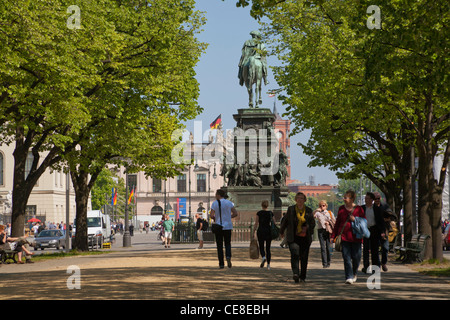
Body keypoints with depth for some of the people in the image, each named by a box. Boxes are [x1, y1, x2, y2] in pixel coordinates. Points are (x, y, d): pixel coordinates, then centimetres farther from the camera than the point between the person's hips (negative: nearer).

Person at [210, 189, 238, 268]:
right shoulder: (229, 203, 3)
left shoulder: (214, 203, -3)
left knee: (219, 246, 6)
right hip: (228, 226, 1)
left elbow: (211, 215, -11)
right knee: (227, 244, 13)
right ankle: (228, 257, -15)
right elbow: (235, 214, -1)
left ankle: (221, 264, 3)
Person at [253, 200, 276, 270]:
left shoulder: (259, 213, -3)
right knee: (268, 248, 8)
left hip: (260, 231, -2)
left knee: (261, 247, 8)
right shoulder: (271, 213, 3)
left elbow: (256, 223, -4)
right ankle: (268, 264, 4)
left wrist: (254, 232, 0)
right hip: (268, 231, 2)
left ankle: (263, 257, -22)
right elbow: (274, 223, 5)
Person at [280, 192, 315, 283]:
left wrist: (307, 227, -2)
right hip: (293, 237, -2)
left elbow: (313, 223, 15)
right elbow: (285, 221, 14)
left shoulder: (308, 210, 7)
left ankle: (302, 277, 15)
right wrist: (282, 232, 22)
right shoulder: (291, 209, 3)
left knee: (304, 257, 4)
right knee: (295, 254, -21)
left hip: (305, 238, 2)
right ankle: (295, 273, -29)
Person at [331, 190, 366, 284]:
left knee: (356, 257, 0)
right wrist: (333, 236, 12)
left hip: (355, 237, -2)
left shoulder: (358, 209, 3)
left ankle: (354, 274, 26)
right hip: (344, 237, 2)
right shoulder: (341, 209, 11)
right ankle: (349, 277, -5)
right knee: (346, 258, -6)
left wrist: (355, 219, -12)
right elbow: (337, 223, 16)